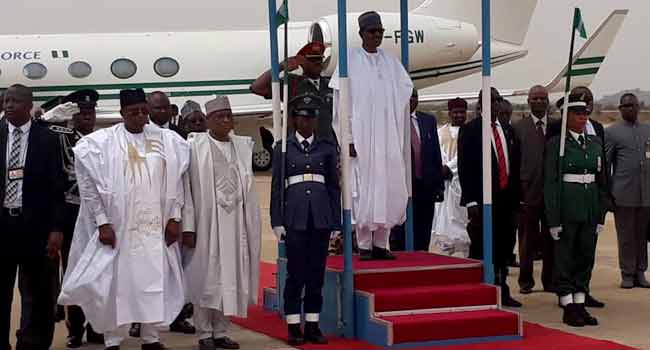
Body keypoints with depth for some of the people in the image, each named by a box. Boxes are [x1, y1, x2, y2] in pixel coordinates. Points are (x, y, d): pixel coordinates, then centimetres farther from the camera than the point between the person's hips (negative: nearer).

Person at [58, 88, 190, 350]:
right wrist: (102, 222, -7)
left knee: (154, 281, 6)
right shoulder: (101, 142, -5)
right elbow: (88, 183, -3)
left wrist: (175, 217, 2)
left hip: (155, 227, 2)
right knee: (115, 283, 2)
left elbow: (176, 180, 8)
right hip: (117, 227, -2)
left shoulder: (167, 140, 3)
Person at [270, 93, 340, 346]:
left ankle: (313, 325, 10)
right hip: (295, 217, -2)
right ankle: (294, 327, 4)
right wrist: (278, 222, -3)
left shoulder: (327, 147, 9)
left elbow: (334, 185, 9)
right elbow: (276, 186, 3)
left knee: (317, 272, 4)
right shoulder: (283, 147, 5)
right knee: (296, 272, -2)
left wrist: (336, 222, 6)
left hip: (321, 217, 2)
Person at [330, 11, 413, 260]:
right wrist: (348, 139, -10)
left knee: (389, 190, 2)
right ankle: (364, 246, 3)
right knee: (364, 190, -3)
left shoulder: (391, 62, 10)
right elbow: (341, 102, -4)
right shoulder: (350, 61, -2)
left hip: (389, 139, 4)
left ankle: (380, 244, 10)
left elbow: (404, 91, 12)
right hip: (361, 137, -4)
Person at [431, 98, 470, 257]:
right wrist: (444, 169, -14)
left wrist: (449, 167, -14)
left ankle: (467, 257, -4)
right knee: (445, 218, 0)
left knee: (463, 218, -6)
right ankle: (446, 256, 4)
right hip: (445, 180, 3)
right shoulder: (441, 132, 13)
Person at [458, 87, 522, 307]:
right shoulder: (470, 130, -4)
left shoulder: (508, 130, 14)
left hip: (506, 198, 6)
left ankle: (501, 291, 20)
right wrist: (471, 201, -14)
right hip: (482, 199, -6)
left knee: (504, 247, 10)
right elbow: (465, 168, -8)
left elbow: (515, 164, 17)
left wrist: (516, 196, 10)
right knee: (481, 248, -2)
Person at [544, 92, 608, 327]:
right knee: (564, 258, 1)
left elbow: (601, 180, 14)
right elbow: (550, 183, -7)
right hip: (567, 208, -5)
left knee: (586, 257, 8)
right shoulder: (556, 144, -4)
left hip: (590, 209, 5)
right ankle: (568, 308, 7)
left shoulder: (595, 143, 11)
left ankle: (580, 305, 16)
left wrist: (601, 215, 8)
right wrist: (553, 219, -12)